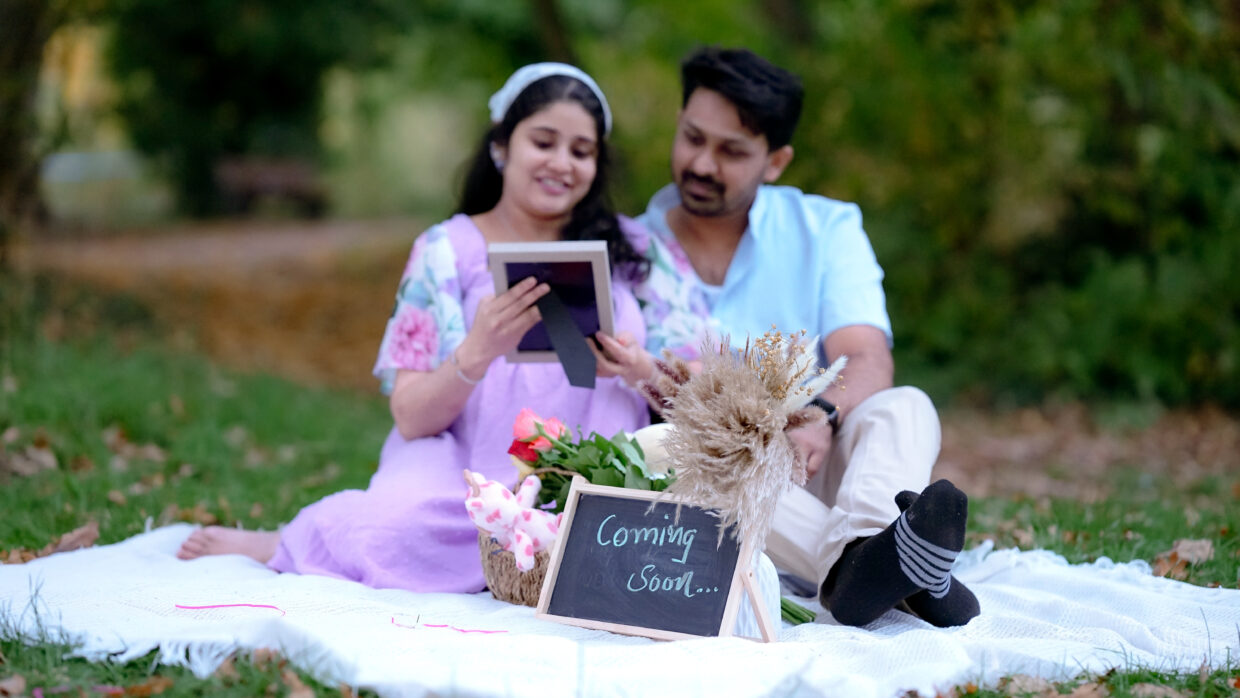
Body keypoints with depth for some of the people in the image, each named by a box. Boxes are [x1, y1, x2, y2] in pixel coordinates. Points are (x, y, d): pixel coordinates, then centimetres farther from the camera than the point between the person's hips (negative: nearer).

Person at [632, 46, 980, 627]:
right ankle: (854, 562, -60)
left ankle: (860, 551, -60)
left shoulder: (826, 228, 9)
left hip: (808, 471, 1)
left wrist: (819, 419, -30)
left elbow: (868, 363, -7)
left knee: (904, 408, -25)